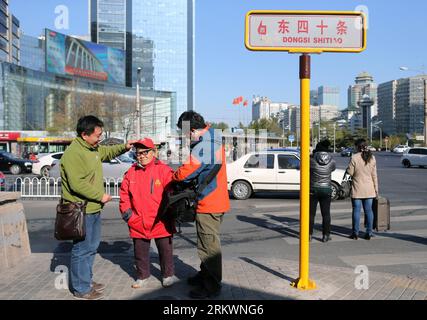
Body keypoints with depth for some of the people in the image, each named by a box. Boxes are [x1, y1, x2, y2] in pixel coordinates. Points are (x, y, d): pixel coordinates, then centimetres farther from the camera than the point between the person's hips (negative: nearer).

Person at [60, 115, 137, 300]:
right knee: (82, 249, 1)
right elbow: (78, 184, -25)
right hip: (82, 212, -10)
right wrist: (100, 196, -18)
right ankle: (81, 289, 14)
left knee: (92, 247, 20)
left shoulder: (93, 149, 10)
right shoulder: (73, 153, -20)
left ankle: (87, 280, 35)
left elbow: (107, 152, 32)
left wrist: (124, 147, 17)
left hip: (94, 209, 10)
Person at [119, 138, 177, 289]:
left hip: (160, 222, -3)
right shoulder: (131, 172, 6)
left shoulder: (164, 170, -7)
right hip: (138, 222, 4)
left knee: (165, 249, 11)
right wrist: (126, 211, 2)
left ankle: (168, 275, 28)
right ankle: (143, 276, 32)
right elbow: (124, 193, 11)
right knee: (140, 252, 15)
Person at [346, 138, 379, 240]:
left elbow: (350, 172, -9)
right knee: (368, 210, 9)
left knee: (356, 210, 3)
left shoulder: (354, 158, -12)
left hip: (357, 190, -4)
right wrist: (376, 189, 10)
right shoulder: (372, 157, 2)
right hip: (369, 190, 4)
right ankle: (369, 233, 13)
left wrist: (348, 167, 12)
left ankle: (355, 233, 7)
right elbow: (374, 175, 5)